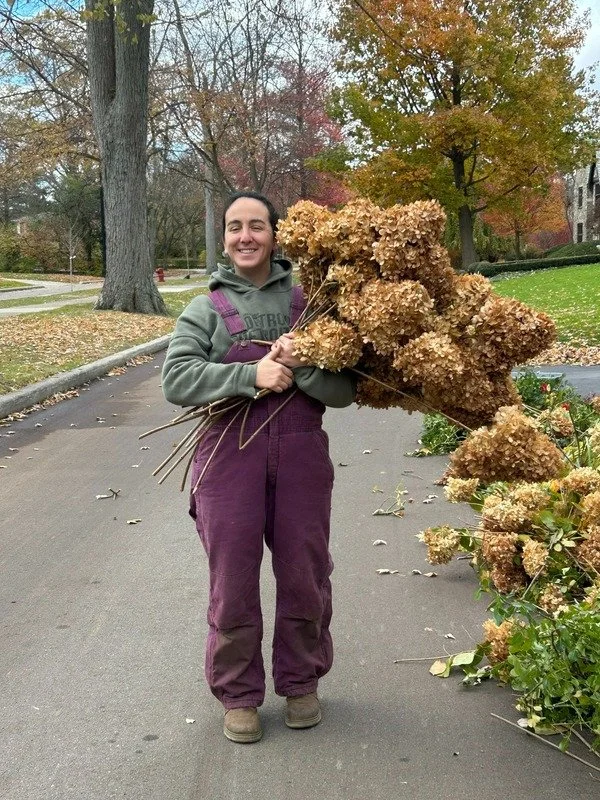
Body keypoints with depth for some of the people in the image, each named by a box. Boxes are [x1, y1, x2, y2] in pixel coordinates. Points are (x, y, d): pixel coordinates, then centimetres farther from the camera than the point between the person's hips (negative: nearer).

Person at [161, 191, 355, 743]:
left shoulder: (306, 302, 7)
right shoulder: (206, 309, 6)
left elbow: (344, 391, 2)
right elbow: (177, 379, -8)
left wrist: (300, 366, -17)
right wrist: (252, 374, -17)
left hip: (301, 454, 1)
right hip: (230, 454, -1)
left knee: (305, 574, 10)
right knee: (233, 579, 5)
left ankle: (301, 682, 32)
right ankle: (238, 693, 24)